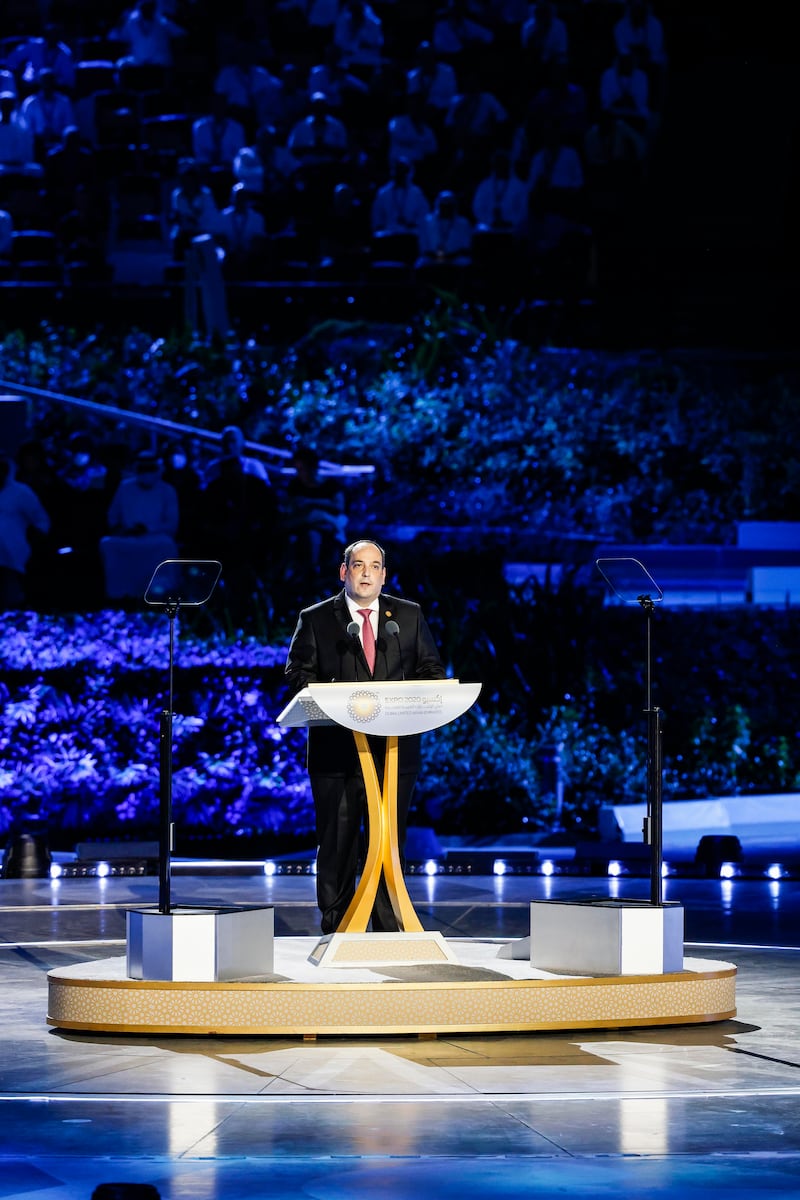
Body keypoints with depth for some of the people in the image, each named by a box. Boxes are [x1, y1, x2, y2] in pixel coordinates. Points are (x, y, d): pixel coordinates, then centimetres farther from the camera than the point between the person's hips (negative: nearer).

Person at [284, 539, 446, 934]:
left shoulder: (409, 616, 13)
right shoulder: (315, 619, 6)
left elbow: (432, 671, 13)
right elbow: (299, 676, 1)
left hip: (395, 749, 2)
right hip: (337, 748, -2)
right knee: (337, 842, 1)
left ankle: (389, 929, 10)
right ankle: (336, 928, 7)